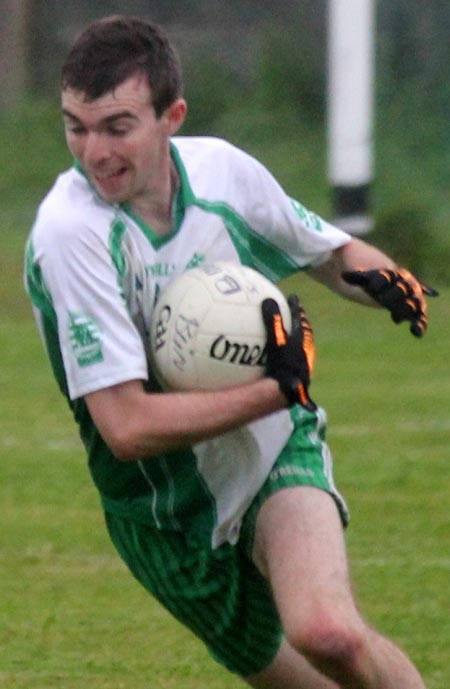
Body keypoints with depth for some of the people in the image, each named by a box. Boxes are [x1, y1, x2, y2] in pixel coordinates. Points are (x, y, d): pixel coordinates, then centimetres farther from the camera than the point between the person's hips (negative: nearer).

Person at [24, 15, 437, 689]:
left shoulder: (222, 168, -9)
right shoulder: (69, 233, -25)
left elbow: (331, 254, 11)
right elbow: (128, 427, -29)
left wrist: (383, 279, -12)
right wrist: (279, 390, -26)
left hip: (278, 452, 1)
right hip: (168, 518, -1)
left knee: (328, 634, -27)